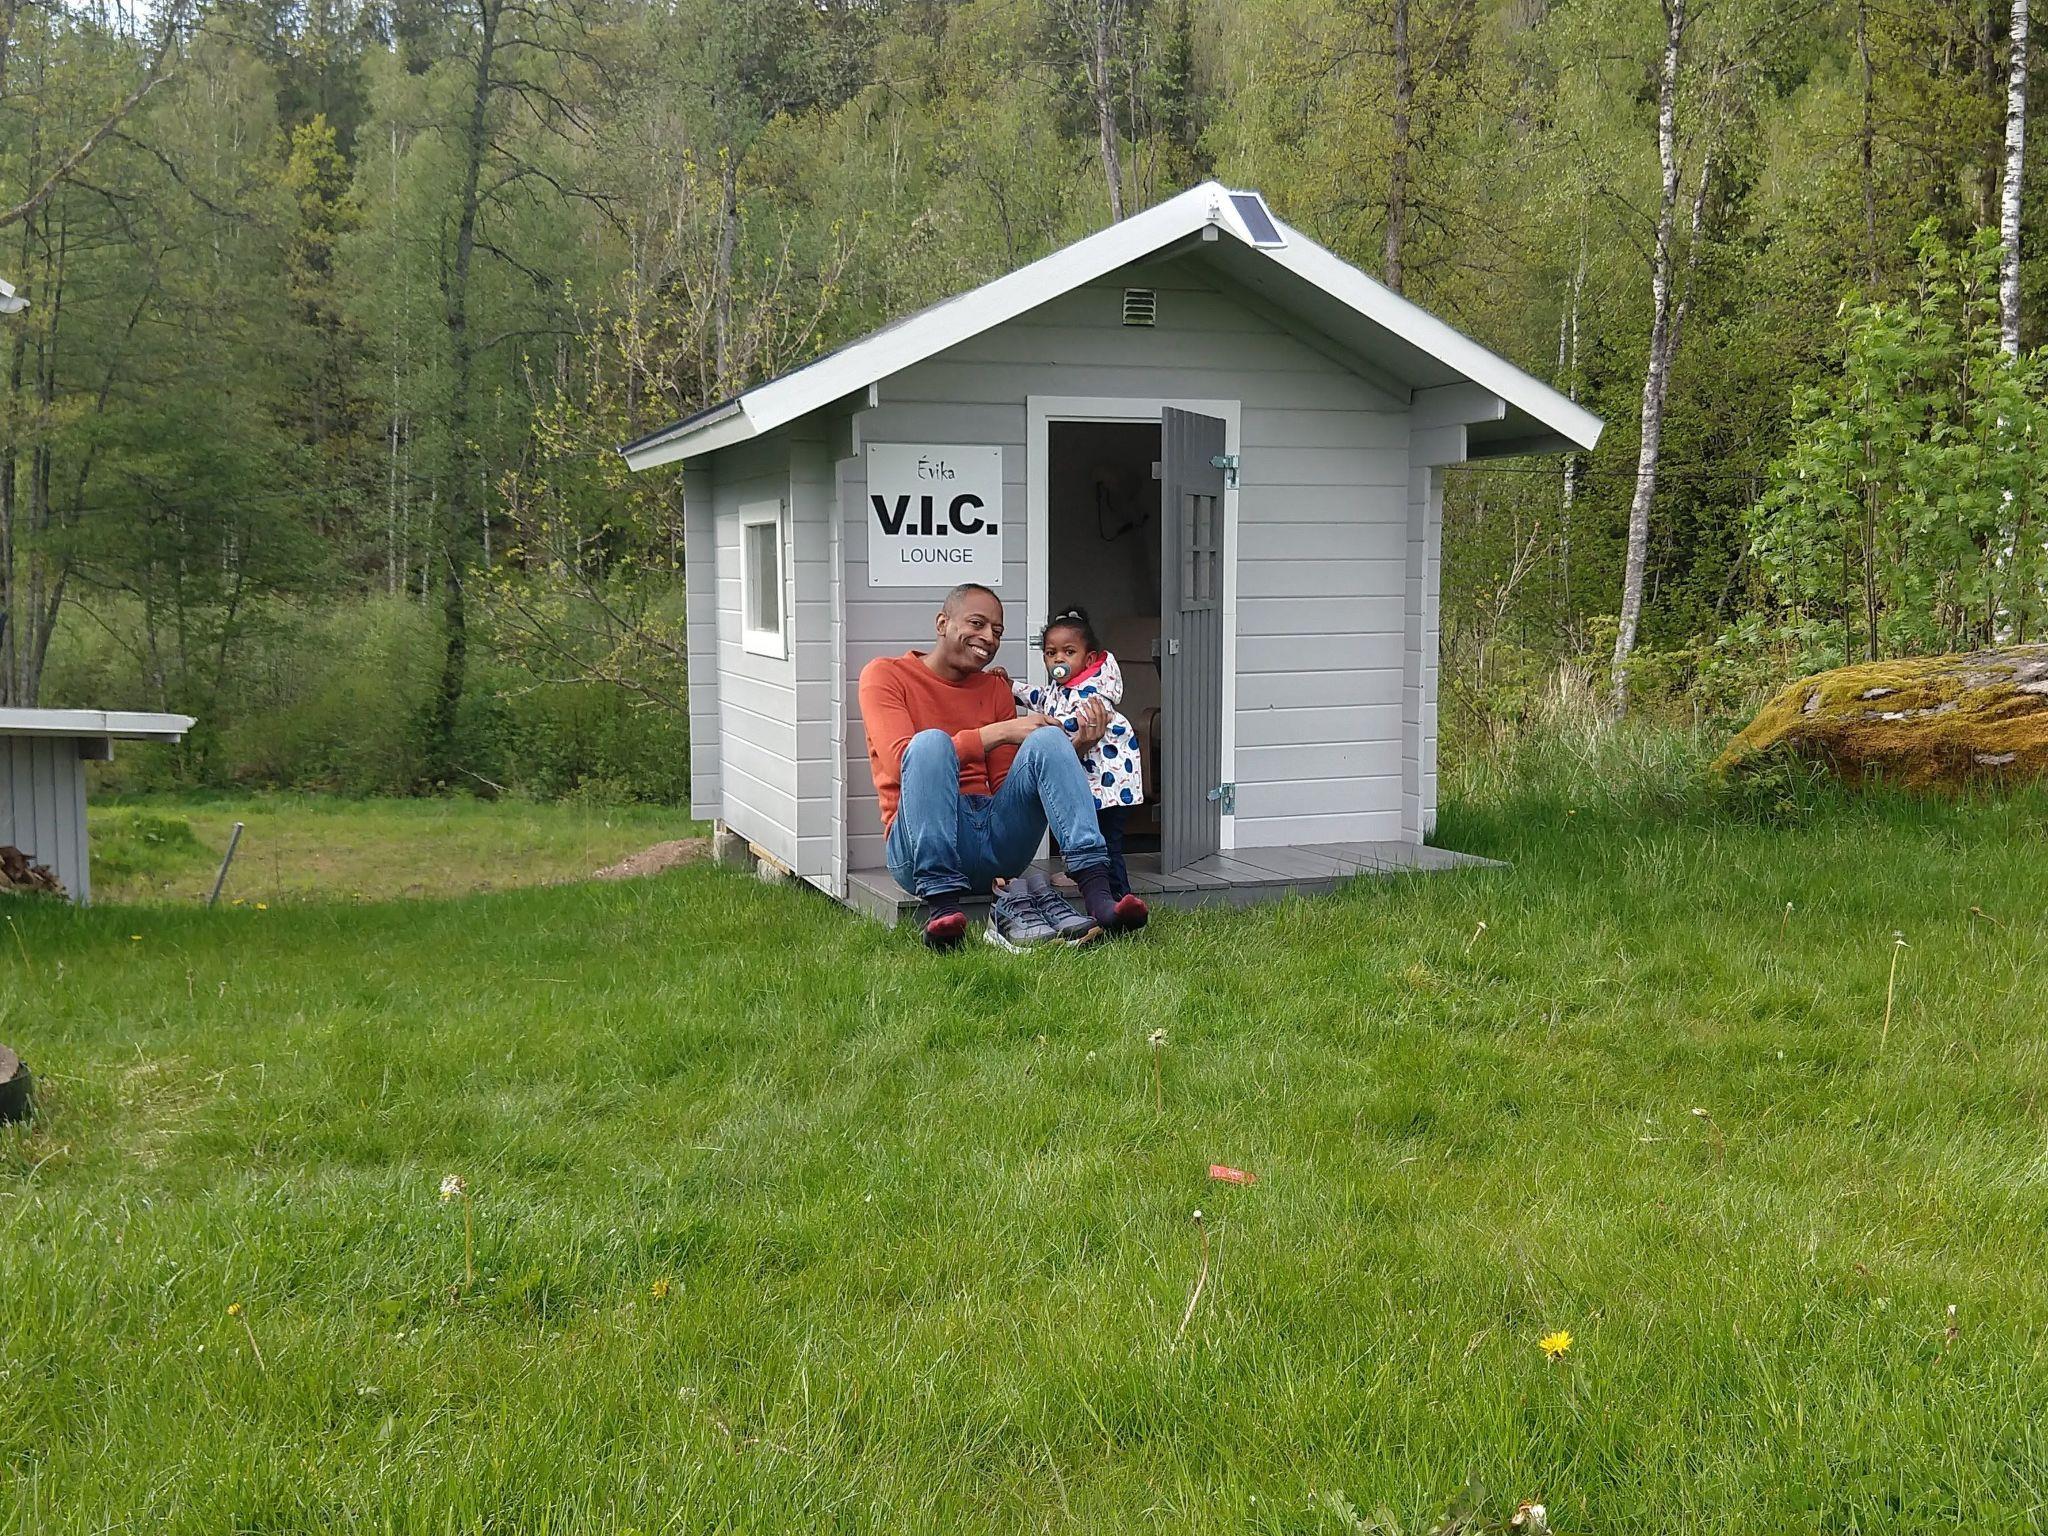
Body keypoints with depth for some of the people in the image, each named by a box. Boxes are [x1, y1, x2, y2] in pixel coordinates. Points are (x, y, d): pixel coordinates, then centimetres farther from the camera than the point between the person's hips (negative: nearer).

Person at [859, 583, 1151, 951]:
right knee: (930, 741, -28)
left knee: (1047, 738, -15)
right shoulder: (885, 675, 6)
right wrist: (999, 733, -14)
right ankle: (941, 905, -40)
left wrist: (1074, 749, -3)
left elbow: (1005, 786, 13)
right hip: (921, 847, -4)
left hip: (997, 845, 4)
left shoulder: (996, 690, 20)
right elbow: (902, 760, -12)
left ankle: (1096, 895, -32)